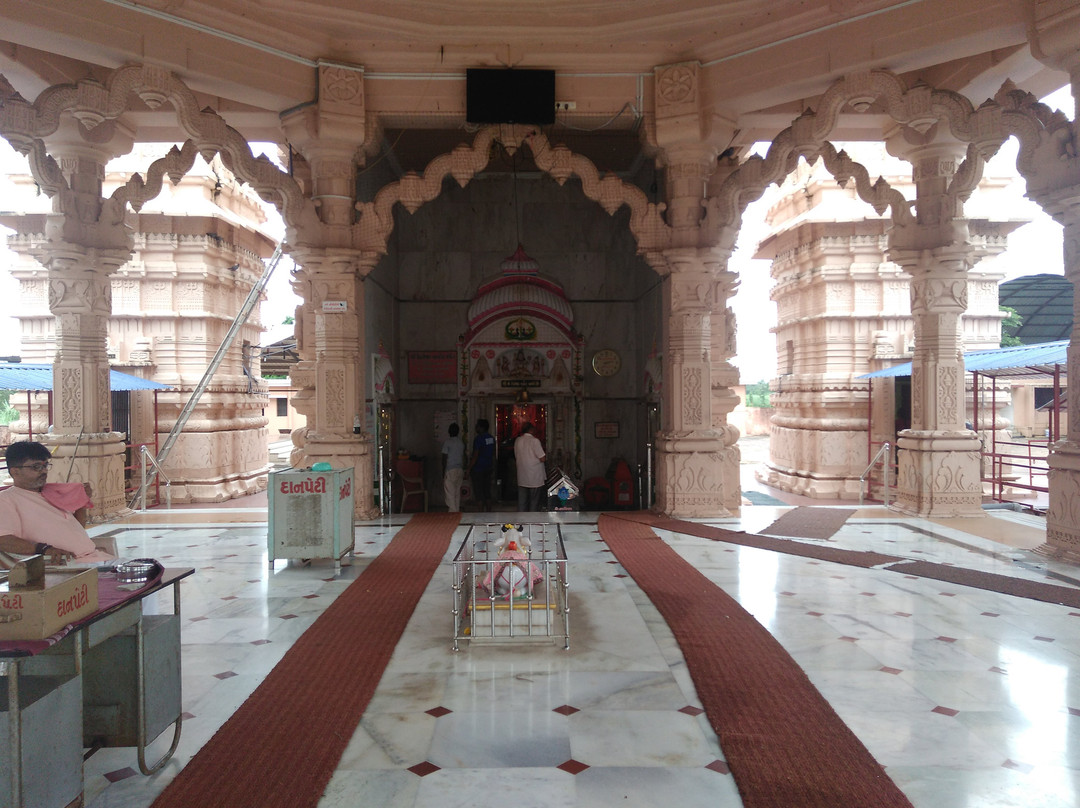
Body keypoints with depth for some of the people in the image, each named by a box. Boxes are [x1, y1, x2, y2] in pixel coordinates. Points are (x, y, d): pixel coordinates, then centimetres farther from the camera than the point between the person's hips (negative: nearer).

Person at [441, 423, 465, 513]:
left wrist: (443, 471, -6)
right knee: (457, 491, 12)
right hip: (459, 469, 6)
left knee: (450, 492, -4)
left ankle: (452, 510, -8)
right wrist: (463, 470, 20)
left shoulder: (447, 442, -10)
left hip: (450, 470, -6)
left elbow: (444, 458, -11)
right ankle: (457, 510, 15)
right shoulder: (461, 442, 8)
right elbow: (464, 457, 12)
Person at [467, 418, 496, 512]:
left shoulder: (478, 439, -17)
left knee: (478, 491, -1)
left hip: (478, 468, -8)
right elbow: (493, 454, 15)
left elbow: (475, 456, -18)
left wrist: (469, 469, -12)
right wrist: (493, 465, 24)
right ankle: (489, 511, 17)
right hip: (488, 468, 8)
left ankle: (481, 511, -1)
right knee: (487, 491, 14)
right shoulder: (491, 437, 6)